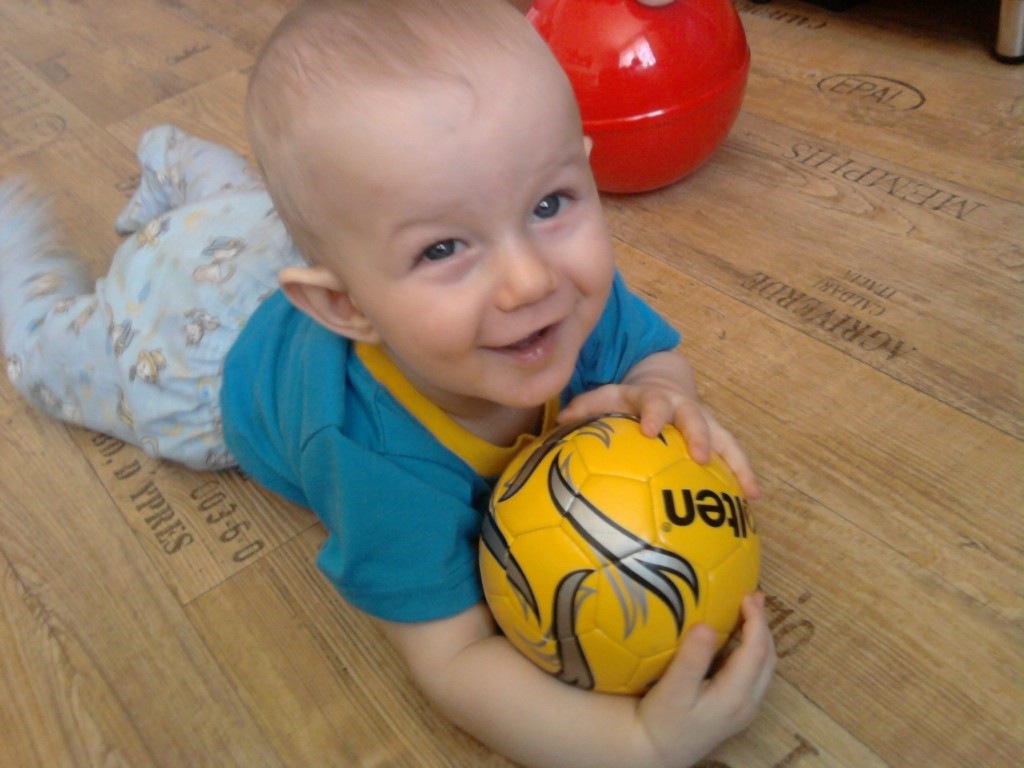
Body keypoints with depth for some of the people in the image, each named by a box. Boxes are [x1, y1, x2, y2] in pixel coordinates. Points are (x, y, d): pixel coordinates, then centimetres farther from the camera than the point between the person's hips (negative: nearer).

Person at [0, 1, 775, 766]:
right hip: (208, 344, -3)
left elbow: (656, 354, -16)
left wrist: (659, 397, -41)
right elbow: (451, 656, -42)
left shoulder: (579, 286, -37)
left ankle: (179, 163, 64)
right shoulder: (382, 459, -51)